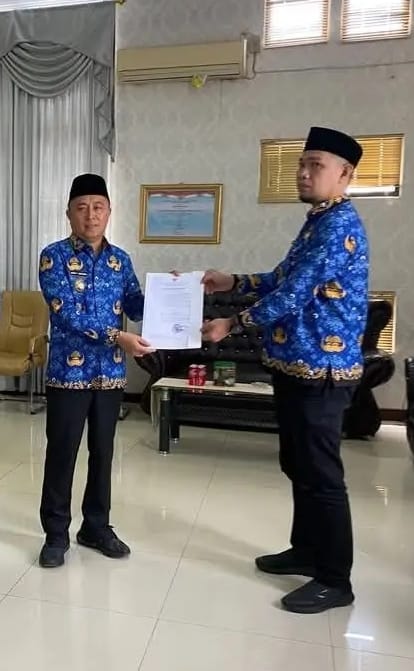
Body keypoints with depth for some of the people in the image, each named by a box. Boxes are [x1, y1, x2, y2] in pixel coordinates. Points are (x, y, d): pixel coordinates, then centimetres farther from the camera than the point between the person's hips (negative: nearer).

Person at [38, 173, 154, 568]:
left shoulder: (120, 260, 8)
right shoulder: (54, 257, -7)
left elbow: (136, 307, 4)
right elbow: (67, 315, -17)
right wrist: (116, 337, -27)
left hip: (110, 373, 4)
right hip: (69, 372, -4)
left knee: (102, 452, 13)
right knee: (62, 453, 6)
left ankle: (96, 527, 30)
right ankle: (56, 533, 25)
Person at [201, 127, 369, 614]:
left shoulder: (339, 225, -15)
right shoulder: (319, 222, 17)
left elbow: (295, 293, -20)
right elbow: (284, 279, 24)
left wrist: (234, 323, -11)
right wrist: (233, 282, 15)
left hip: (321, 369, -10)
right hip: (296, 365, 10)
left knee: (321, 473, 0)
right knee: (297, 466, 18)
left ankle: (335, 580, 17)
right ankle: (306, 551, 35)